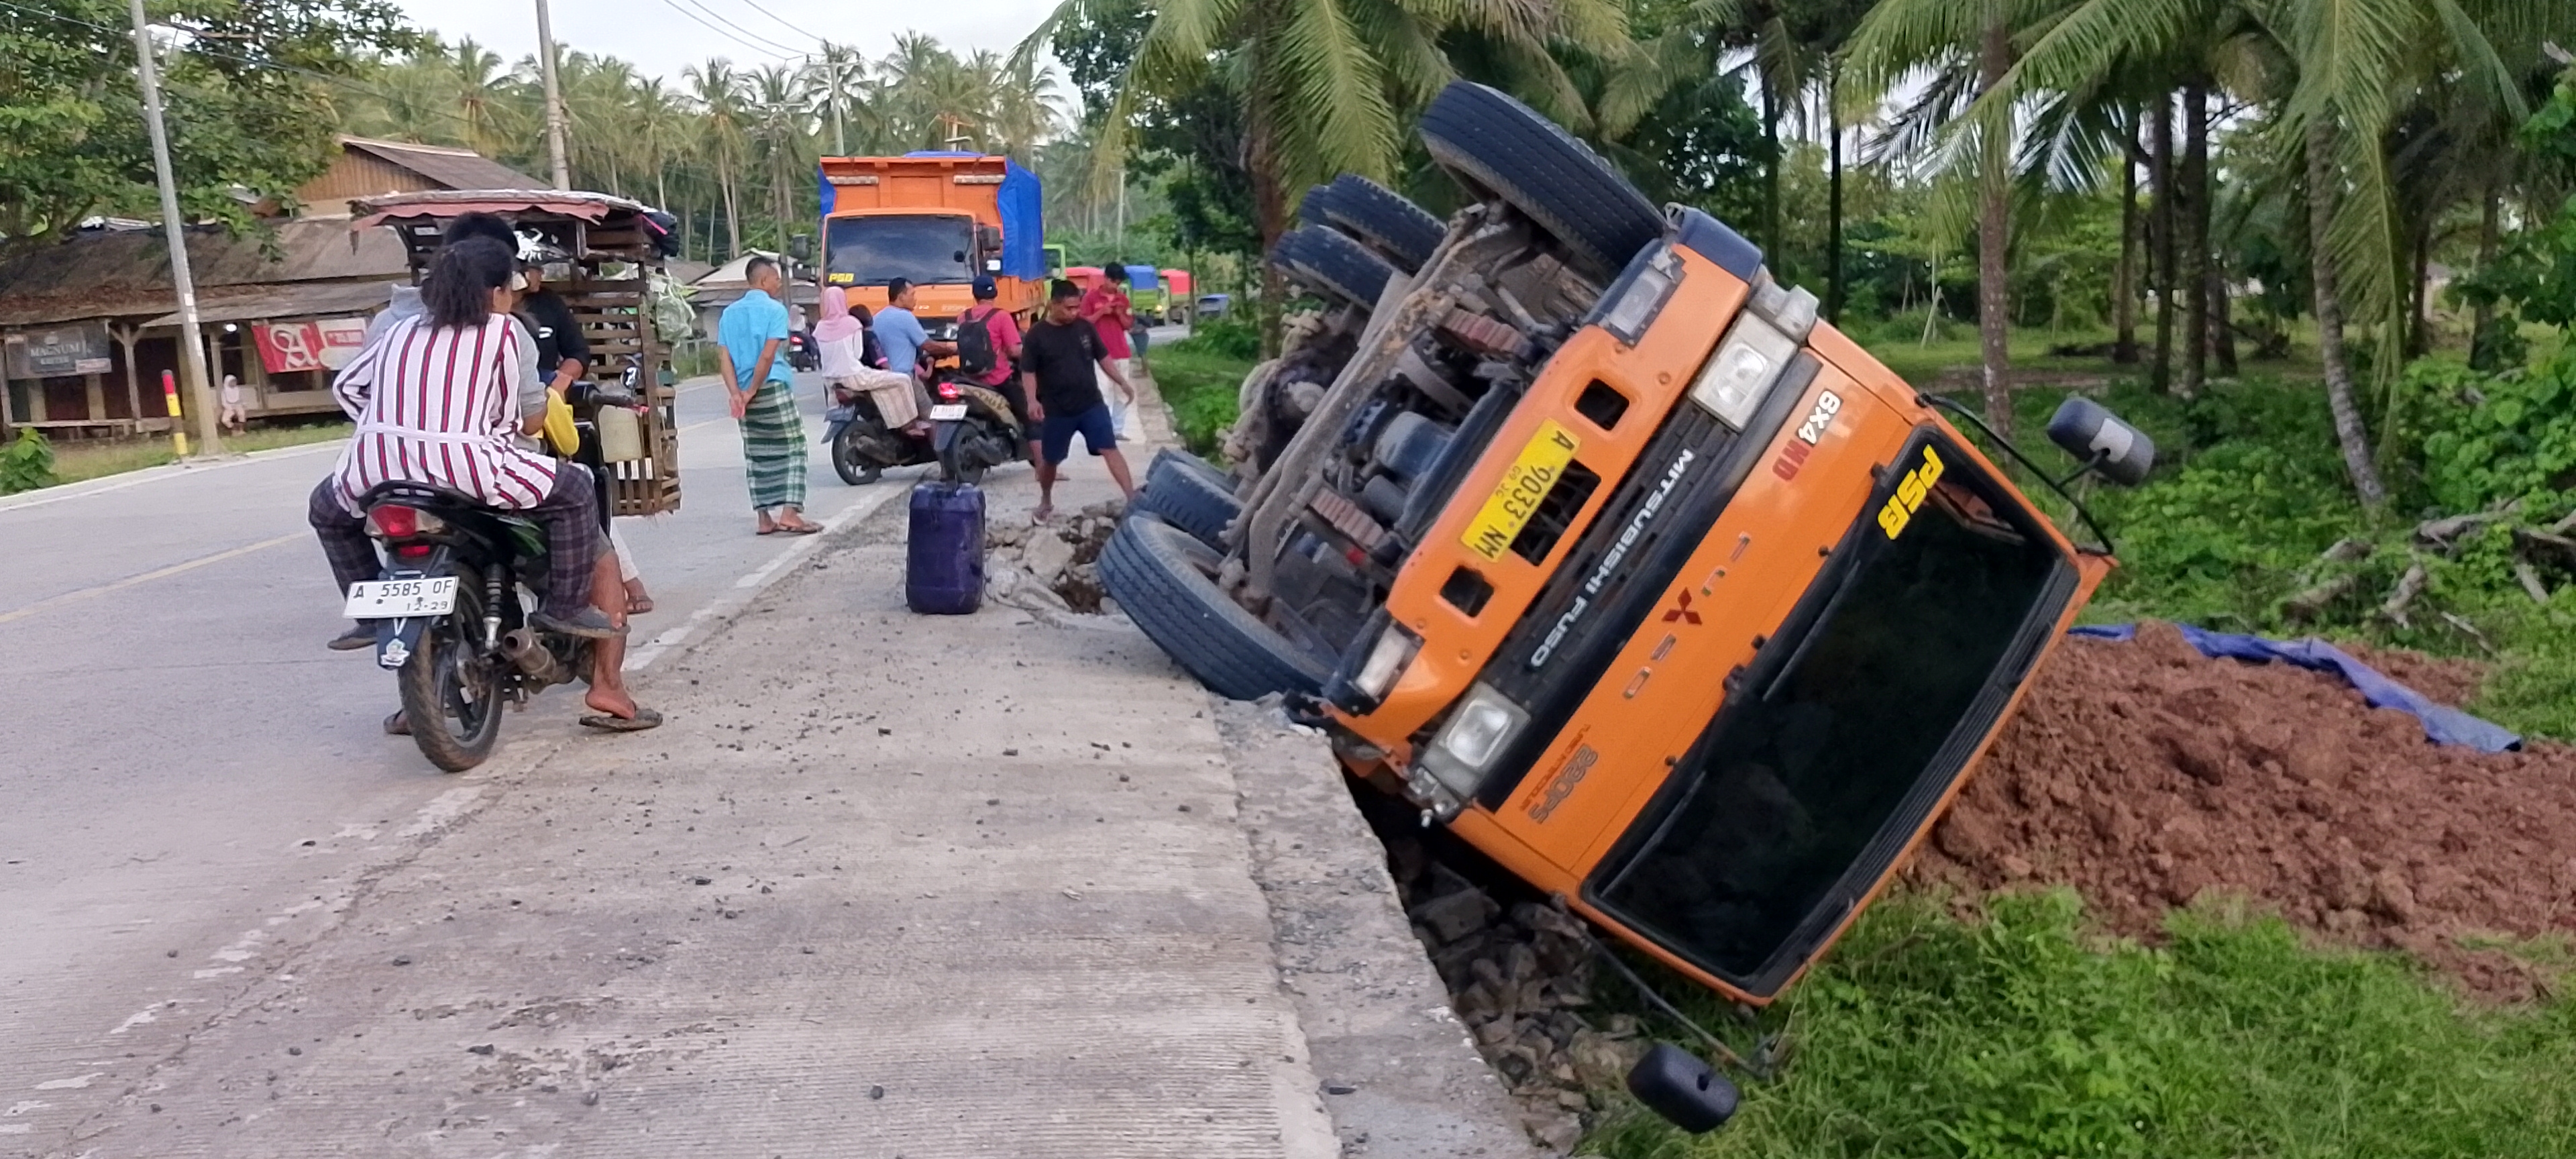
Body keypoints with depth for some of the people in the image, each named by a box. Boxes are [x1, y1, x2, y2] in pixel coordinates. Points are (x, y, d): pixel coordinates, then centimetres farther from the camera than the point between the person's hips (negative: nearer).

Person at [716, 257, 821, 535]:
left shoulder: (730, 313, 14)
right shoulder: (775, 310, -5)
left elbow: (723, 357, 4)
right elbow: (768, 355, -15)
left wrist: (736, 393, -5)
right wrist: (753, 390, -9)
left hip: (743, 394, 6)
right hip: (773, 388, -6)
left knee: (757, 455, 10)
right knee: (791, 450, 1)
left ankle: (765, 518, 10)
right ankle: (789, 514, -8)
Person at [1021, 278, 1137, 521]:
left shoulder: (1085, 328, 2)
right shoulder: (1036, 335, -7)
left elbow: (1103, 358, 12)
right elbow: (1028, 372, -7)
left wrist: (1122, 383, 8)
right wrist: (1032, 400, -22)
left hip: (1092, 404, 1)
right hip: (1056, 410, -1)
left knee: (1110, 449, -9)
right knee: (1050, 459, 13)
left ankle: (1133, 498, -14)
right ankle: (1046, 502, 35)